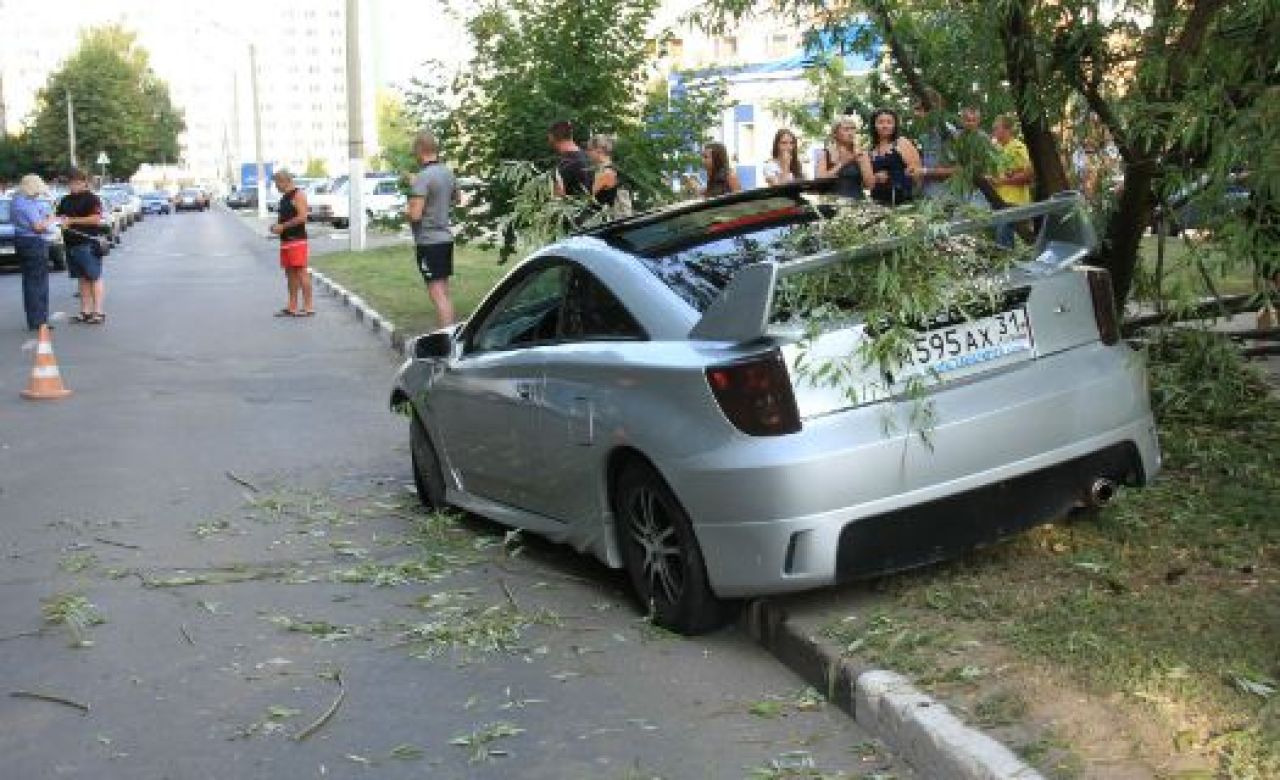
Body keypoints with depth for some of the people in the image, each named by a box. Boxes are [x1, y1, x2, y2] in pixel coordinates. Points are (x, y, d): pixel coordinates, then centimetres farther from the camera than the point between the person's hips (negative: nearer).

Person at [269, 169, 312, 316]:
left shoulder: (298, 194, -8)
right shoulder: (284, 197, 20)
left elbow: (302, 217, -18)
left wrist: (283, 226, -15)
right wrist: (276, 226, 9)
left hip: (297, 239, -9)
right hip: (285, 240, 9)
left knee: (301, 272, -10)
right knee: (289, 272, 9)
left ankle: (308, 307, -9)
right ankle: (292, 307, 13)